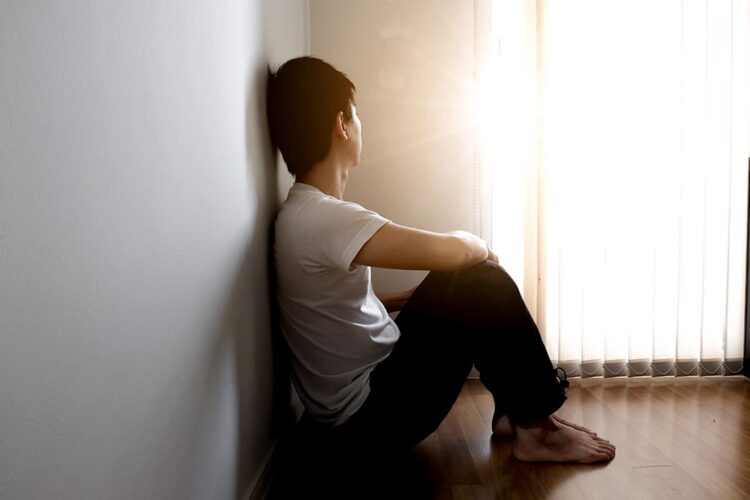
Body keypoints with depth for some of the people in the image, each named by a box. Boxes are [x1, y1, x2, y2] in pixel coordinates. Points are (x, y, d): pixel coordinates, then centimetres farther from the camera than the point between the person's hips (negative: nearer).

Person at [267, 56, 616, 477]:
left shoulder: (309, 213, 5)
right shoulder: (320, 218, -26)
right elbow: (449, 250, -28)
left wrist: (419, 297, 9)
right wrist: (478, 245, -5)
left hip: (370, 379, 9)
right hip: (369, 415, -9)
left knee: (468, 279, 10)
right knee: (486, 284, -14)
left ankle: (512, 411, 15)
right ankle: (534, 429, 3)